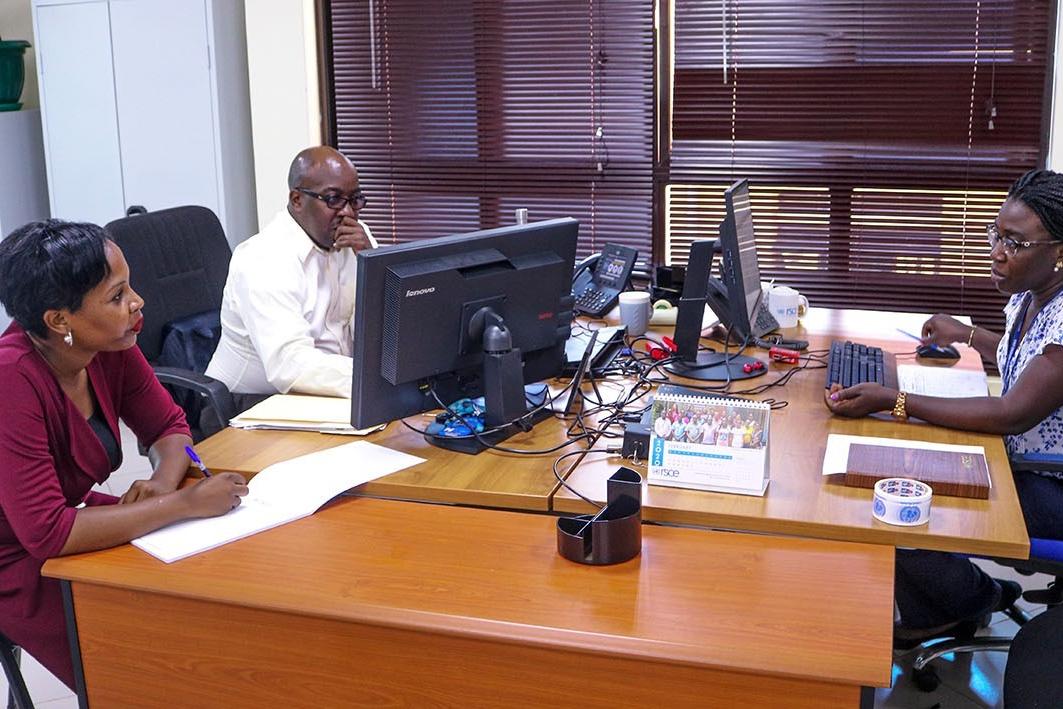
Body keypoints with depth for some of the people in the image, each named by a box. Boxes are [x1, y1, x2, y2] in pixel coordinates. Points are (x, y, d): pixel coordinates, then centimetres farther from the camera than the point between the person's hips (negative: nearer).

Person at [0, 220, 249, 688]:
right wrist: (185, 503, -32)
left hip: (77, 519, 7)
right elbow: (46, 534, -34)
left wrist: (163, 482, -19)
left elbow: (169, 426, 3)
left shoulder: (112, 346, -11)